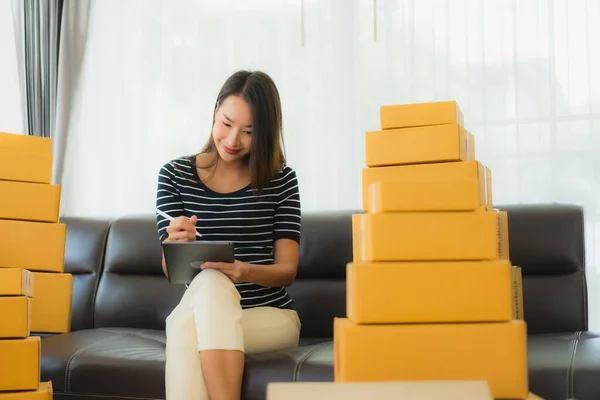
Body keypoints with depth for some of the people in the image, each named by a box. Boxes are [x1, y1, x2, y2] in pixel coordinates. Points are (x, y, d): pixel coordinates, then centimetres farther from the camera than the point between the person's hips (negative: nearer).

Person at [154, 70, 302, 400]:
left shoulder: (281, 180, -1)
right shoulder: (175, 175, 2)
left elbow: (287, 270, -3)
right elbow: (169, 268, -1)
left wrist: (245, 271, -25)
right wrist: (175, 244, -25)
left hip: (271, 317, -1)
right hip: (198, 311, 1)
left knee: (186, 328, -31)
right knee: (211, 281, -34)